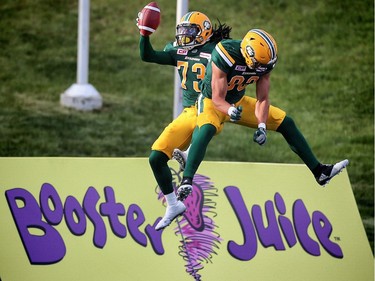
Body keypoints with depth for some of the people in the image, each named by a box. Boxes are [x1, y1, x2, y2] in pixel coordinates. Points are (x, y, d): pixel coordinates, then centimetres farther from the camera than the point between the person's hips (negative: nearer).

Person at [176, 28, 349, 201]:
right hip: (212, 102, -6)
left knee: (286, 123, 3)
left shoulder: (265, 63, -15)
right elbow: (217, 99, -30)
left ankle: (319, 172, 13)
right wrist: (231, 111, -50)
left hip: (238, 102, 6)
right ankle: (186, 183, -37)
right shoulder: (226, 56, -34)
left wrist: (261, 126, -23)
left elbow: (262, 99, -9)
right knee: (206, 130, -39)